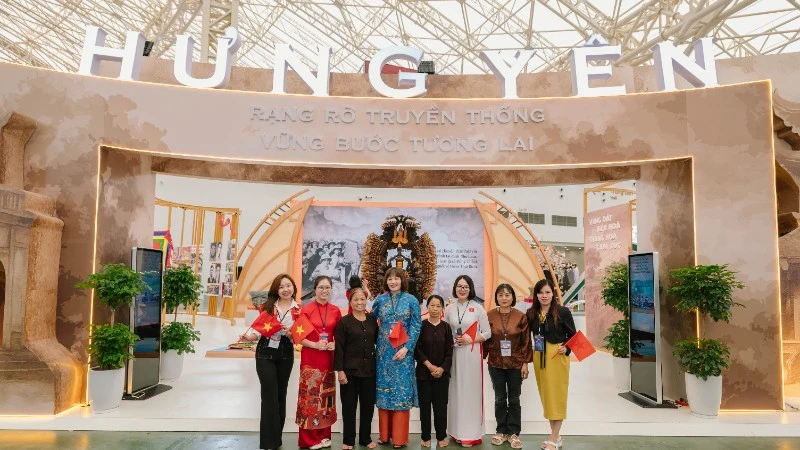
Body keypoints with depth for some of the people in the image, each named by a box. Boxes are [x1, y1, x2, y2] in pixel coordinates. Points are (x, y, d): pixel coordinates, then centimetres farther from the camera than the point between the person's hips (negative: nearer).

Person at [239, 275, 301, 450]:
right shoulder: (267, 306, -1)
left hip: (285, 355, 2)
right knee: (269, 395, -6)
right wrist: (249, 336, -22)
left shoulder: (298, 310, 0)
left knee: (281, 395, 11)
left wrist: (290, 334, -21)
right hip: (265, 354, -1)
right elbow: (260, 329, -3)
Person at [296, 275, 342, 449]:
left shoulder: (335, 311, 5)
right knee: (310, 396, -2)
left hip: (328, 358, 4)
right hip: (310, 358, -4)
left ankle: (324, 435, 22)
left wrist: (335, 345, -8)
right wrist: (315, 344, -18)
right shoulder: (306, 310, -6)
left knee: (326, 396, 10)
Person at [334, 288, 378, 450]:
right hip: (350, 369, -4)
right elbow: (339, 348, -8)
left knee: (368, 404, 11)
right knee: (349, 405, 5)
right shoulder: (344, 321, -5)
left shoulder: (372, 320, 7)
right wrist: (340, 370, -13)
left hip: (369, 369, 4)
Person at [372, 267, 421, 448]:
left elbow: (416, 326, -4)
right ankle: (384, 434, 17)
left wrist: (406, 348, -12)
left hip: (403, 351, -2)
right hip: (384, 351, 2)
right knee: (384, 389, 6)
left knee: (401, 390, 0)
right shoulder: (380, 300, 5)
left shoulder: (411, 300, -1)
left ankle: (399, 437, 9)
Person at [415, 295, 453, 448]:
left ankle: (441, 436, 16)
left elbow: (449, 352, 2)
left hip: (442, 373, 1)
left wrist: (442, 368, -11)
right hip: (424, 372, -1)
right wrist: (430, 366, -12)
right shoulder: (421, 325, -1)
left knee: (441, 405, 3)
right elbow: (417, 349, -5)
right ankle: (426, 437, 15)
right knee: (425, 405, 3)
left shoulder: (446, 327, 4)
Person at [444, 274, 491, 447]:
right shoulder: (449, 309, 7)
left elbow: (487, 333, -1)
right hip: (454, 353, 3)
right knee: (456, 390, 6)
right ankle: (457, 431, 16)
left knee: (471, 390, 0)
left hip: (472, 353, -3)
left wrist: (471, 339, -13)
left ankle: (471, 434, 8)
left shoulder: (478, 308, -2)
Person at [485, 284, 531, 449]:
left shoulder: (521, 316, -5)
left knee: (514, 399, 9)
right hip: (495, 364, 1)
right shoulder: (489, 316, -4)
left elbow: (526, 342, -2)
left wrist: (525, 363, -4)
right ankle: (501, 431, 24)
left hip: (515, 364, -1)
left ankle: (514, 433, 20)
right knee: (500, 398, 11)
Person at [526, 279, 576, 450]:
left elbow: (573, 335, -3)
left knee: (556, 395, 0)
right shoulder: (531, 313, 1)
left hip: (557, 357, -4)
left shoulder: (563, 312, -9)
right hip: (539, 358, 5)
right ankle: (556, 436, 24)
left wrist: (566, 348, -17)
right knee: (545, 395, 11)